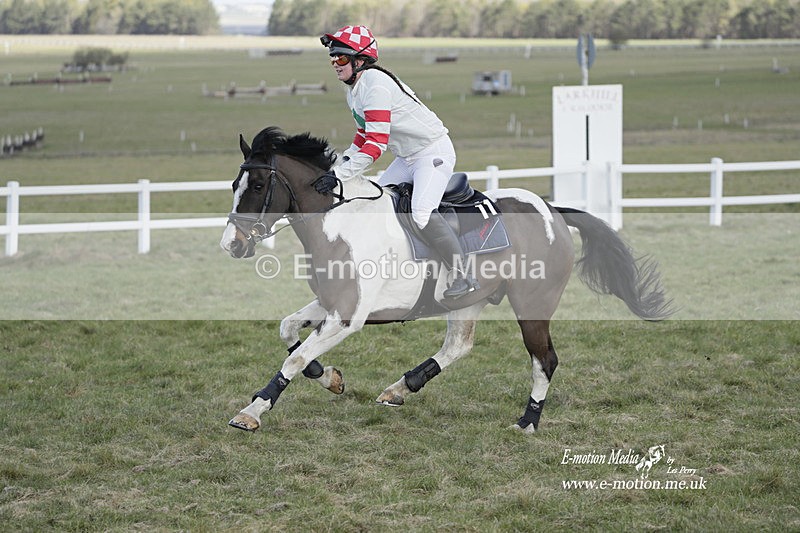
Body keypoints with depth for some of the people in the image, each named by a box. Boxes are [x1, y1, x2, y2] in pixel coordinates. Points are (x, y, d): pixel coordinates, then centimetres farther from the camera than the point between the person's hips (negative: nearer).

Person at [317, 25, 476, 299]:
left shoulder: (375, 84, -25)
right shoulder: (353, 90, 7)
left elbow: (375, 145, -31)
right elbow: (364, 136, 18)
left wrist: (339, 175, -33)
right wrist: (340, 163, 3)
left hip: (434, 151, -11)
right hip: (406, 158, 11)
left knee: (422, 212, -26)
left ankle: (463, 276, -20)